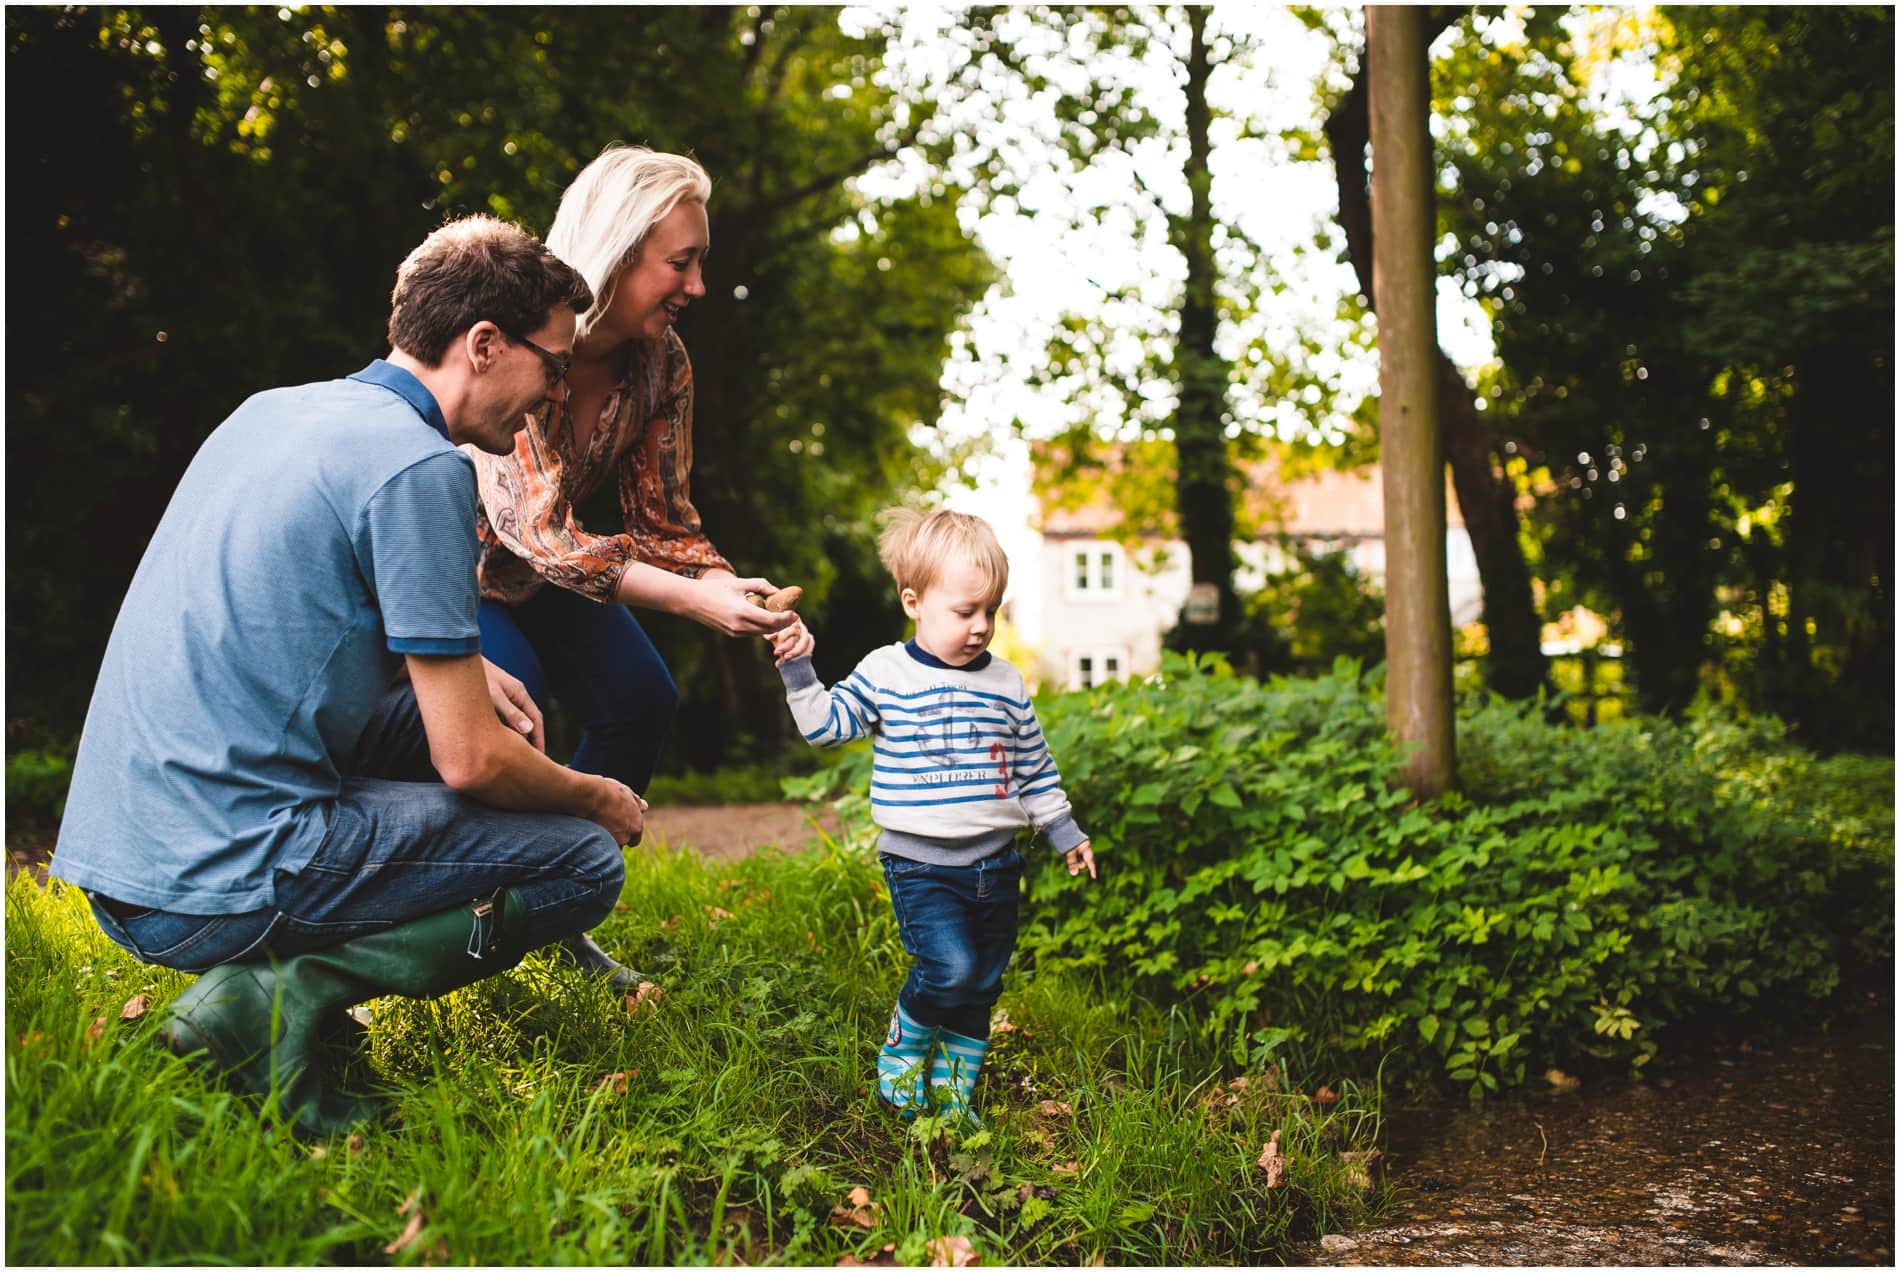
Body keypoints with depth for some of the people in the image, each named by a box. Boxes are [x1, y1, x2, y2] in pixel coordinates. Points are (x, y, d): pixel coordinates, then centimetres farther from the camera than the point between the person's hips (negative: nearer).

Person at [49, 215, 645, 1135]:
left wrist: (462, 670, 20)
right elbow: (469, 763, -15)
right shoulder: (419, 466, -15)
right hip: (221, 880, -9)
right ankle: (284, 991, -11)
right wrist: (598, 799, 6)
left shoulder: (274, 410, 12)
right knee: (585, 862, -1)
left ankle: (276, 977, 10)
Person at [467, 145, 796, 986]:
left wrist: (730, 587, -31)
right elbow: (534, 529, -38)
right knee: (509, 689, -30)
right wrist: (698, 603, -44)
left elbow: (663, 522, -9)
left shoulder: (660, 363, -13)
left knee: (642, 700, -7)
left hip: (532, 570, 7)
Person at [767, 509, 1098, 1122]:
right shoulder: (884, 674, -4)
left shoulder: (1005, 683, 6)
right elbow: (826, 725, -3)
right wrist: (798, 668, -15)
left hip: (994, 864, 4)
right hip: (919, 865, -4)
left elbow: (1035, 767, 15)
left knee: (982, 988, 9)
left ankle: (952, 1088, 28)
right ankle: (901, 1053, 8)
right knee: (950, 969, -20)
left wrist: (1064, 832, 17)